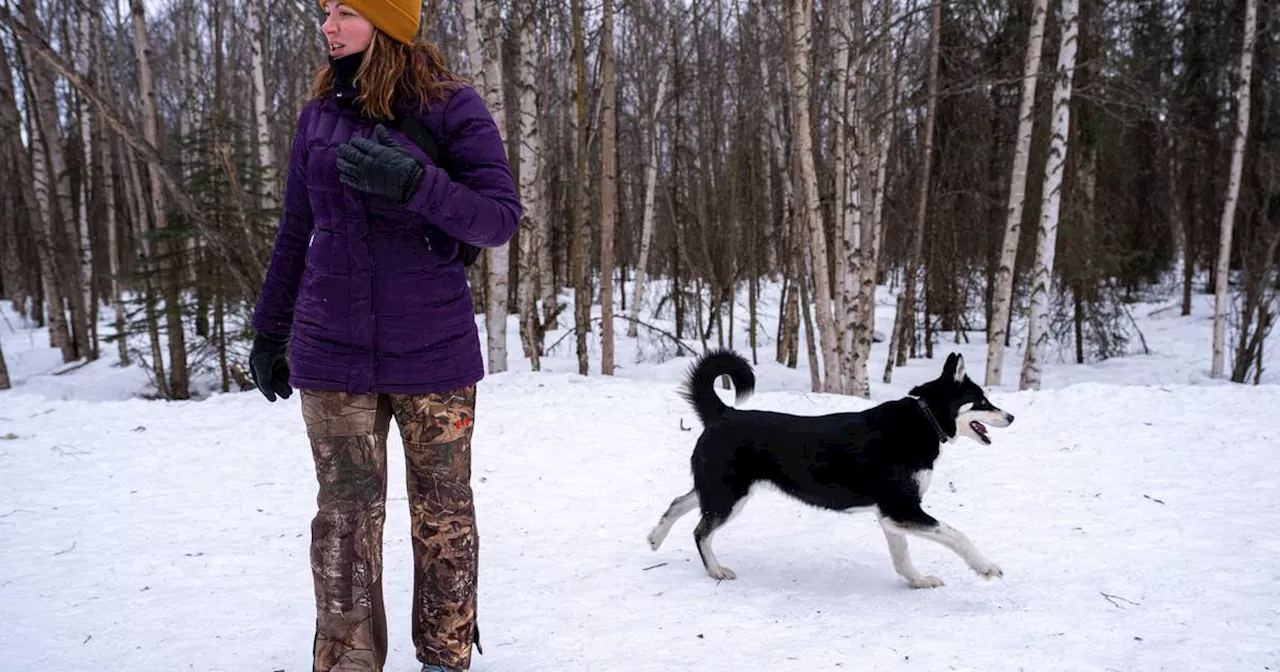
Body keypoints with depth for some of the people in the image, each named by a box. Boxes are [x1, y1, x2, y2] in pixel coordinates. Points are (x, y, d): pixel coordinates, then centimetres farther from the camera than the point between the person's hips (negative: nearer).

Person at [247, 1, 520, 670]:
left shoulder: (452, 107, -5)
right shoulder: (319, 114, 7)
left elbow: (501, 218, -11)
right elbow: (296, 233, 15)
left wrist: (413, 182, -26)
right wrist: (269, 332, 18)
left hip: (433, 349, -2)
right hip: (332, 351, 3)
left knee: (442, 507, 6)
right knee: (347, 511, 3)